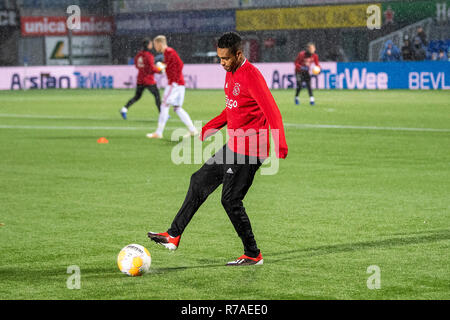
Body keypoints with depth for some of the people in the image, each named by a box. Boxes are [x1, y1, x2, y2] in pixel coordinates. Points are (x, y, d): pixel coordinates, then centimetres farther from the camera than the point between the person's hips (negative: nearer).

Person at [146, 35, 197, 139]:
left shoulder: (170, 52, -12)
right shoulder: (167, 53, 17)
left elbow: (180, 64, -18)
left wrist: (175, 80, -15)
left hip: (175, 84, -10)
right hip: (179, 84, 10)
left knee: (164, 106, -7)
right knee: (178, 108, 11)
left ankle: (158, 133, -6)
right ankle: (193, 130, 9)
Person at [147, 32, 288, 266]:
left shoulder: (251, 75, -18)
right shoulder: (231, 73, 11)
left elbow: (271, 111, -25)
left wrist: (280, 145, -34)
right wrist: (207, 129, 22)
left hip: (248, 150, -10)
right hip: (234, 146, 10)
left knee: (231, 201, -6)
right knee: (200, 181, 15)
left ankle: (253, 255, 7)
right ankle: (174, 236, 24)